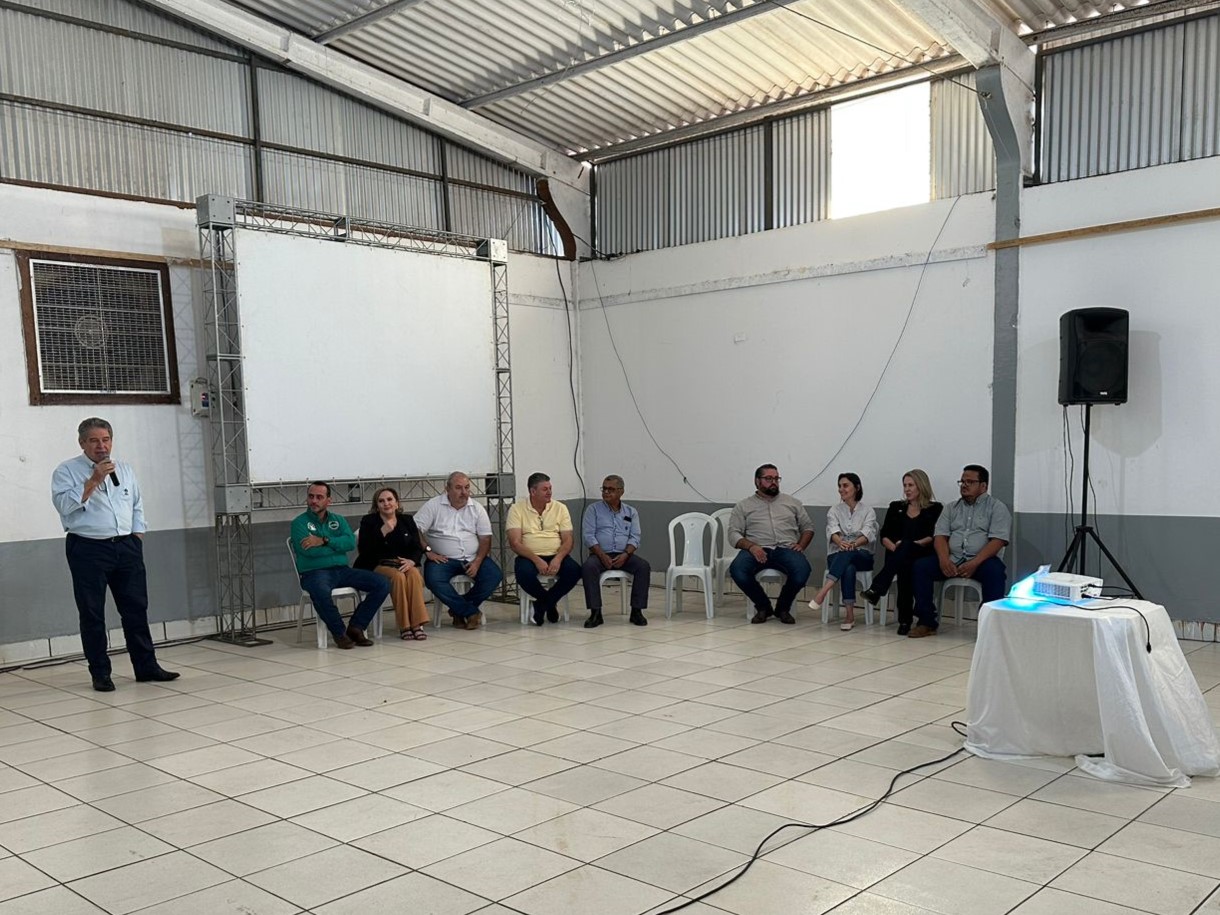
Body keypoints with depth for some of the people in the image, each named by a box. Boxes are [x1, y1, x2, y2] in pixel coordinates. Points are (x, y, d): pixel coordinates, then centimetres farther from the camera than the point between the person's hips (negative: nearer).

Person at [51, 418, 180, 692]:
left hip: (126, 548, 4)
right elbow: (65, 504, -16)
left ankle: (146, 666, 15)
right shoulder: (66, 471, -1)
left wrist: (136, 539, 8)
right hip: (88, 549, -4)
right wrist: (94, 480, -20)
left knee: (136, 609, 7)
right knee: (92, 614, 1)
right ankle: (100, 673, 11)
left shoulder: (124, 469, 14)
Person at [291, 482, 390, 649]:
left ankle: (356, 627, -5)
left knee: (382, 584, -13)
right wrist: (337, 545, -3)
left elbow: (351, 542, -2)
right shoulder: (299, 522, 4)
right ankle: (339, 632, -17)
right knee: (320, 591, -41)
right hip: (315, 572, -5)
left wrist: (324, 541, -15)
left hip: (342, 570, 5)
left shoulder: (339, 520, 18)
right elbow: (308, 550, -13)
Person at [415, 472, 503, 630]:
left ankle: (459, 609, -7)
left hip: (472, 558, 3)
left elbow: (485, 538, 3)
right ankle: (471, 612, -20)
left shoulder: (477, 508, 7)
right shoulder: (433, 505, -1)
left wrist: (477, 562, -12)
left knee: (495, 575, -22)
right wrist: (428, 551, -17)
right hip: (442, 558, -2)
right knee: (434, 580, -33)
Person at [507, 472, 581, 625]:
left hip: (555, 556, 2)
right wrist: (537, 560, -24)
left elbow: (568, 540, 1)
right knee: (524, 573, -35)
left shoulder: (560, 508, 6)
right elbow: (515, 543, -10)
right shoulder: (517, 509, -2)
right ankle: (550, 603, -3)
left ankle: (542, 603, -1)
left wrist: (558, 558, -21)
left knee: (574, 570, -28)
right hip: (529, 556, -2)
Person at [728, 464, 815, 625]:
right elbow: (734, 534, 5)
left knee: (802, 571, -33)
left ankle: (783, 607, -2)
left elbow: (808, 527, 21)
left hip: (786, 549, 1)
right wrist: (751, 546, -15)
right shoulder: (743, 506, 15)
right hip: (757, 550, -1)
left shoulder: (791, 502, 21)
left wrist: (801, 545, 0)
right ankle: (763, 606, -5)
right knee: (737, 570, -33)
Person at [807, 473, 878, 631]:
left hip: (862, 556, -1)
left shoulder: (868, 511, 9)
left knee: (848, 553, -39)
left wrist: (854, 544, -34)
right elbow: (832, 530, -10)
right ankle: (849, 614, -44)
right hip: (838, 555, 1)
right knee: (848, 568, -38)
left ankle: (822, 592, -51)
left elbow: (868, 533, -11)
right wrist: (840, 542, -35)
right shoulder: (834, 510, 11)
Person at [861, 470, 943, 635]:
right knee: (903, 565, -35)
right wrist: (894, 547, -10)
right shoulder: (896, 507, 21)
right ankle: (905, 618, -38)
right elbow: (884, 536, 13)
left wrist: (912, 545, -17)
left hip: (922, 555, -3)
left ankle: (876, 590, -49)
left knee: (906, 547, -37)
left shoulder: (935, 509, 11)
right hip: (897, 554, 3)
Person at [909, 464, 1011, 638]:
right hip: (952, 560, 4)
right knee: (920, 567, -19)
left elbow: (997, 541, -8)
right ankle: (927, 622, -13)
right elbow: (940, 536, 8)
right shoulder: (952, 508, 19)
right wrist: (944, 559, -15)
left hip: (981, 560, -4)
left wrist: (974, 563, -23)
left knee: (995, 572, -36)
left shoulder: (997, 508, 5)